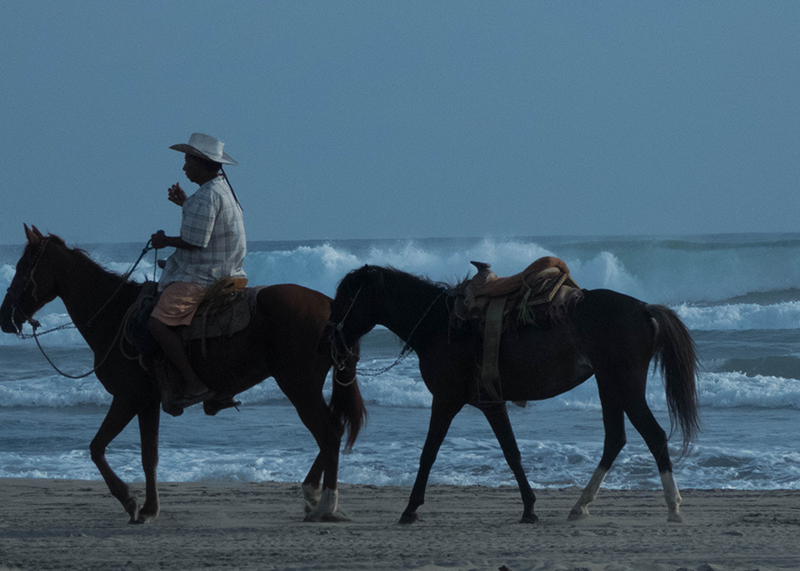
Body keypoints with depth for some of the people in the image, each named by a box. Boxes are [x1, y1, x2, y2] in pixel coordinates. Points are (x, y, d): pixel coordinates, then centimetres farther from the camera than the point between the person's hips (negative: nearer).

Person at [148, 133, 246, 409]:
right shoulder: (224, 189, 13)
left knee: (158, 322, -18)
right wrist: (185, 204, 21)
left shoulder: (207, 196, -20)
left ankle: (194, 384, -22)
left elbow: (194, 241, -23)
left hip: (202, 278, -11)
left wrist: (165, 241, -7)